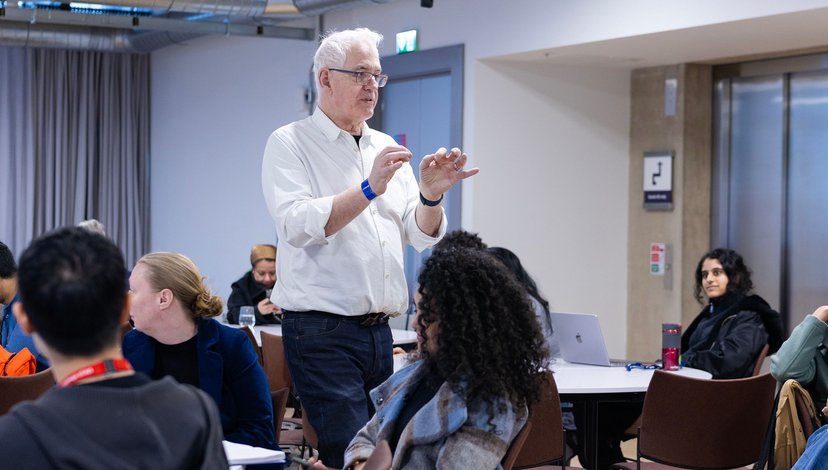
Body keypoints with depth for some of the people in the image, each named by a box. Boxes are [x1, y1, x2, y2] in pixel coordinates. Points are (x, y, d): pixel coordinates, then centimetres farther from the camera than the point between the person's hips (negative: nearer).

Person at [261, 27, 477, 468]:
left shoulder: (387, 148, 16)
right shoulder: (289, 143, -1)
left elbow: (423, 236, 11)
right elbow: (299, 225, -16)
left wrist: (430, 196, -9)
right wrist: (369, 189, -24)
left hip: (379, 331, 6)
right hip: (321, 330, -6)